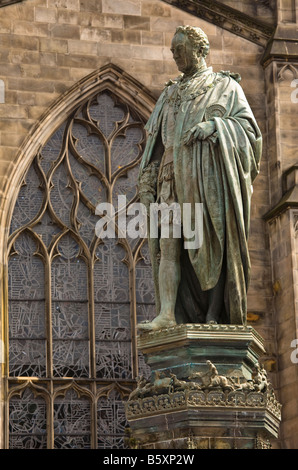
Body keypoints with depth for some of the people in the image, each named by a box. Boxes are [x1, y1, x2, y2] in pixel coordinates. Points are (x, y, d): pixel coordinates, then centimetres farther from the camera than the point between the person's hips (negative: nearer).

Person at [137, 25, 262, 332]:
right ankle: (167, 314, -19)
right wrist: (148, 181, 6)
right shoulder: (170, 94, 24)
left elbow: (247, 125, -1)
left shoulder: (225, 86, 10)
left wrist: (214, 125, -18)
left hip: (209, 176, -4)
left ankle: (215, 315, -8)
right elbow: (156, 140, 19)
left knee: (212, 244, -8)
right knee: (169, 244, -10)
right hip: (175, 177, 4)